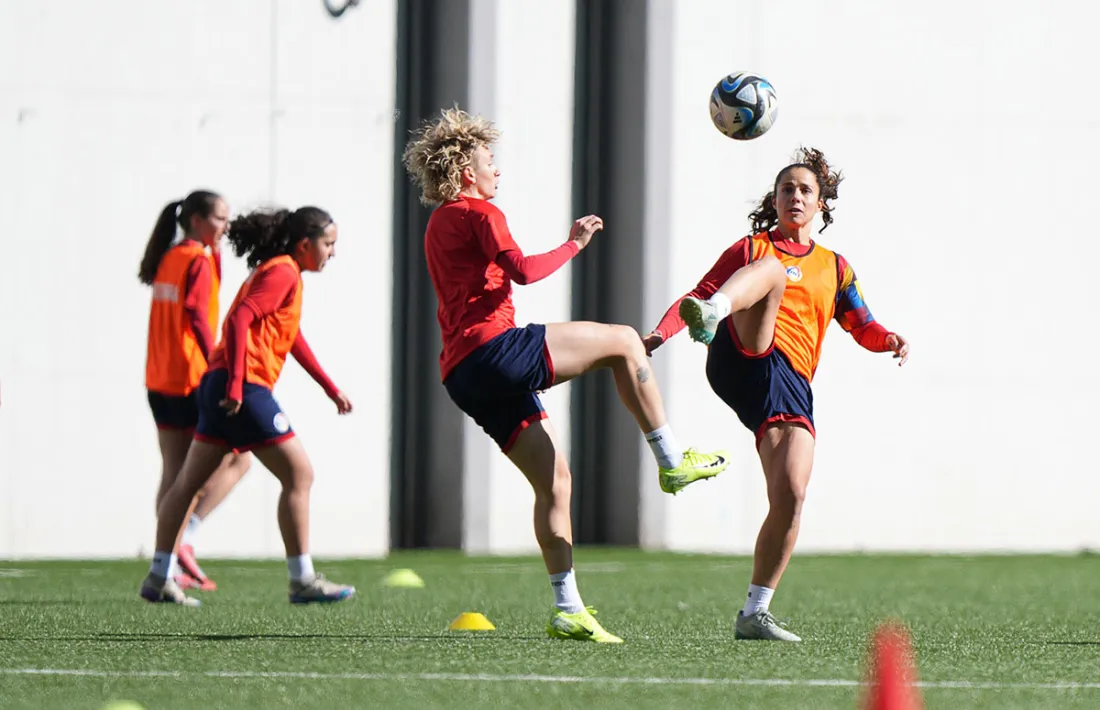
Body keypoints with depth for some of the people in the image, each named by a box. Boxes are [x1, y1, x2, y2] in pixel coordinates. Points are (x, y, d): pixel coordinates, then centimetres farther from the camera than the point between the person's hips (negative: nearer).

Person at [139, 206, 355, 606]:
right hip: (245, 388, -11)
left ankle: (158, 578, 16)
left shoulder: (274, 270, 23)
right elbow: (241, 318, -20)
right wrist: (235, 383, -26)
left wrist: (331, 390, 35)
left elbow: (292, 337, 32)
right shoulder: (283, 272, -8)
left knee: (189, 481, 12)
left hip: (219, 385, 11)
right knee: (299, 475, -5)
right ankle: (302, 581, -5)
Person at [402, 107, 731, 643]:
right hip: (494, 348, -9)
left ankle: (567, 609, 2)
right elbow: (521, 270, -17)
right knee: (623, 341, -5)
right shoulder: (478, 212, -2)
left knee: (554, 482, 7)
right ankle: (672, 461, -2)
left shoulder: (438, 226, 27)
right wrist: (572, 245, -6)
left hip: (463, 374, 9)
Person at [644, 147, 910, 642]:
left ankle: (755, 614, -3)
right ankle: (710, 318, -66)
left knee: (791, 495, -15)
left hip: (791, 384, 3)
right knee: (773, 270, -30)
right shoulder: (752, 248, 21)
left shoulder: (835, 268, 28)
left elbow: (862, 327, 27)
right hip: (744, 356, -3)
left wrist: (888, 340, 3)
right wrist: (663, 331, -4)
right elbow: (700, 290, 15)